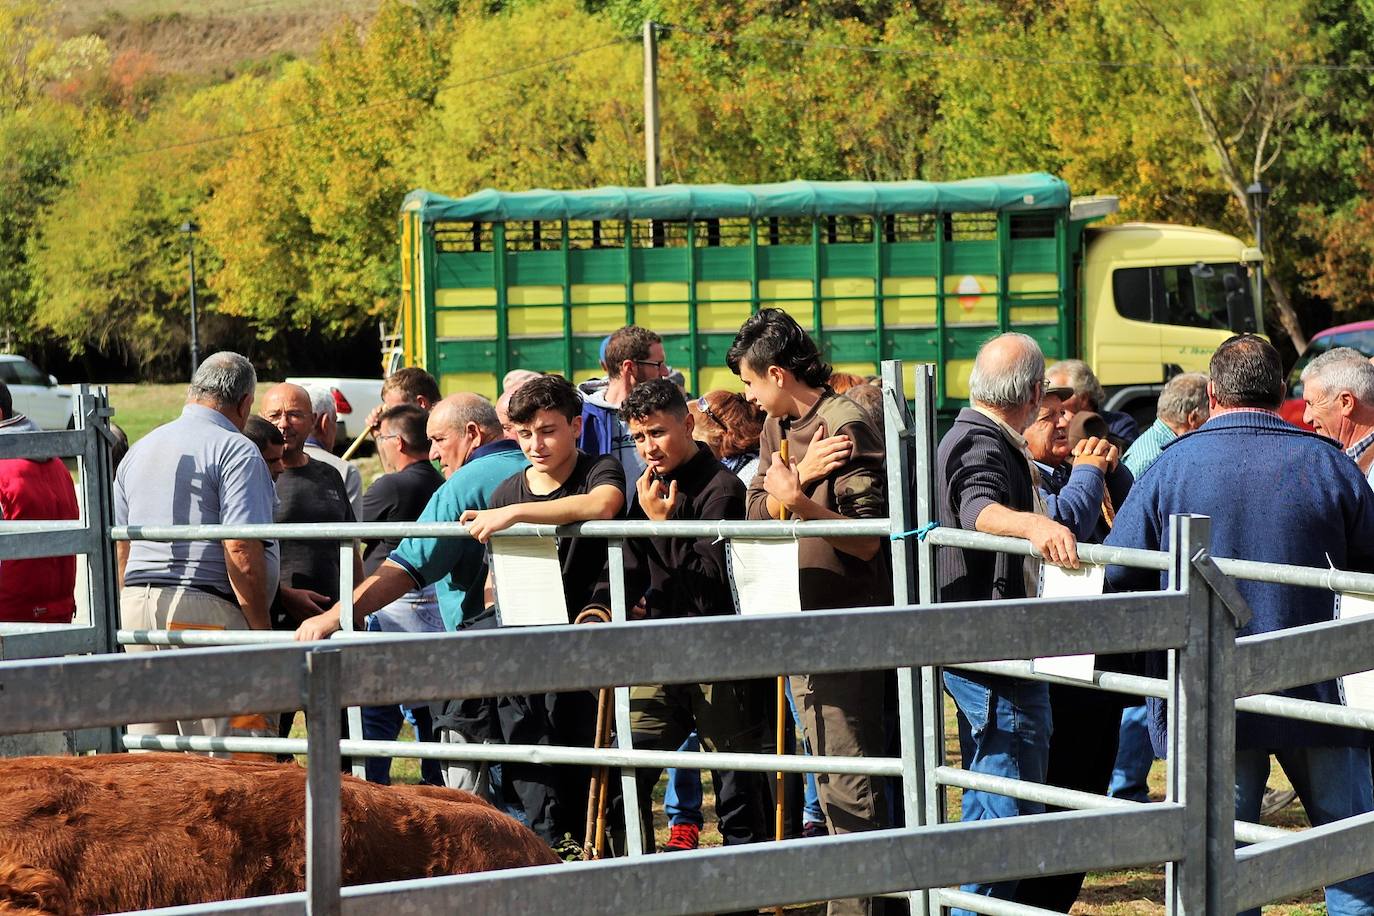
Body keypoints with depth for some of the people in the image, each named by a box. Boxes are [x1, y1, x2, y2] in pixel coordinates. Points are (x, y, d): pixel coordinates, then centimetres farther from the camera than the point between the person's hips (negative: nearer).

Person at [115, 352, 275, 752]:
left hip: (135, 605, 7)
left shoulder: (139, 450, 18)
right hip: (205, 610, -7)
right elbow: (241, 552, -16)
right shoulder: (237, 452, -6)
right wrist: (261, 626, -10)